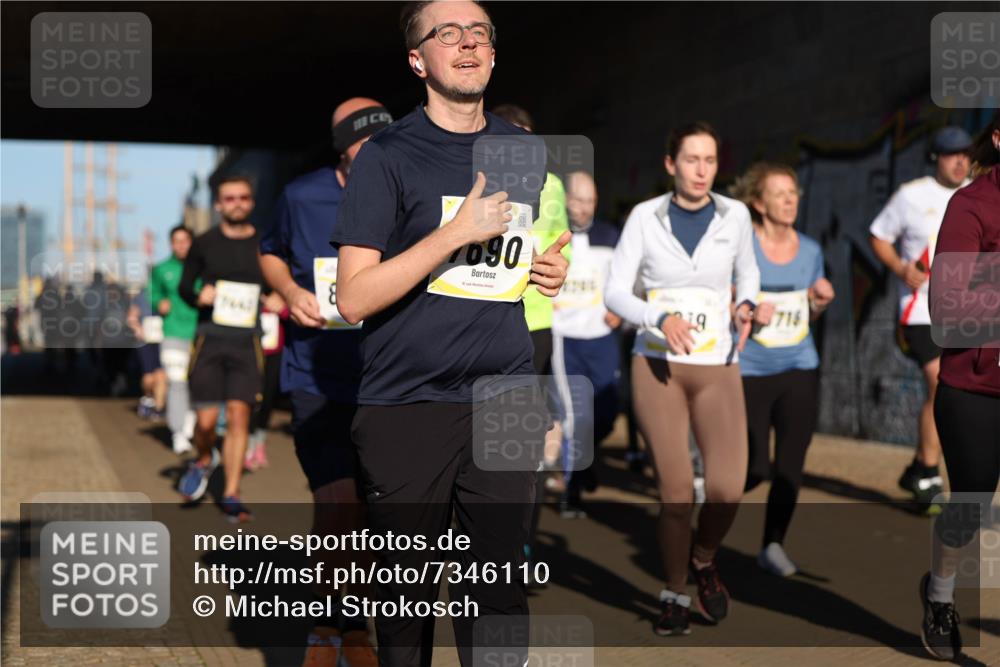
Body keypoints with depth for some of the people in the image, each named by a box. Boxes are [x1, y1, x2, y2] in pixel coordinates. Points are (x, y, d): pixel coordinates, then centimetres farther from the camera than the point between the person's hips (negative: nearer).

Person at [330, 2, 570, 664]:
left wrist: (552, 270, 6)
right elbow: (354, 298, -11)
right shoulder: (387, 155, -4)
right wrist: (457, 232, -17)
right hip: (408, 408, -3)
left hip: (505, 403, 4)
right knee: (408, 595, 7)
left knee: (500, 587, 6)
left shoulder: (526, 151, 11)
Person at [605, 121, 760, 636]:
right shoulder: (645, 217, -2)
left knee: (727, 490, -13)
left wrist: (744, 308, -2)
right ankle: (675, 595, 19)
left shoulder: (734, 215, 2)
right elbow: (615, 293, -5)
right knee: (675, 491, -5)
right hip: (657, 366, -1)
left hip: (717, 370, 1)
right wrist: (661, 318, -23)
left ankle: (703, 559, 20)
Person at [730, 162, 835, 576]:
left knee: (790, 466, 3)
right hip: (750, 371, -4)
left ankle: (773, 545, 19)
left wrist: (822, 301, -5)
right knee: (754, 468, -2)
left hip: (800, 370, 4)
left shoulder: (810, 250, 5)